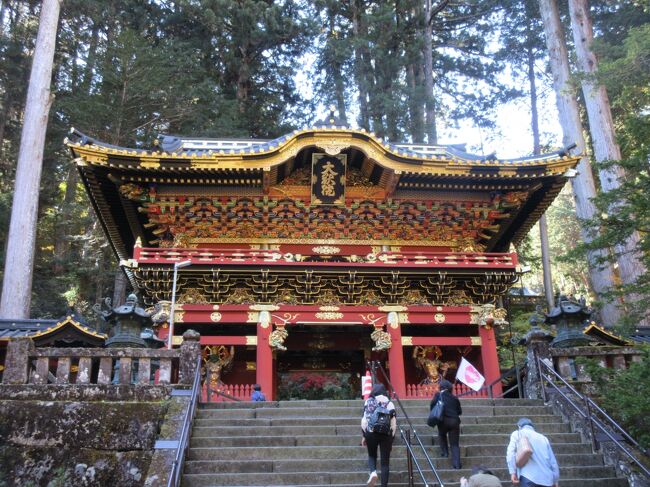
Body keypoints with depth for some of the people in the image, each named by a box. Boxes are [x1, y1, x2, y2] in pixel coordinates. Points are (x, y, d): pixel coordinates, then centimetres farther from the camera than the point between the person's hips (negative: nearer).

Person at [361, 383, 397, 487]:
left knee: (372, 455, 20)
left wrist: (364, 435, 8)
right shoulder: (389, 403, 6)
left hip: (371, 432, 0)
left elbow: (364, 419, 2)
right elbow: (393, 422, 3)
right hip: (386, 433, 0)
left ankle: (373, 472, -9)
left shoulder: (368, 402, 5)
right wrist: (392, 437, 10)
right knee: (385, 461, 7)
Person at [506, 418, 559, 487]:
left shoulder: (517, 434, 14)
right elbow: (552, 460, 20)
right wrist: (555, 480, 24)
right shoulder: (543, 437, 25)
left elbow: (511, 453, -4)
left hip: (528, 476, -4)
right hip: (547, 478, 4)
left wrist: (513, 472, -8)